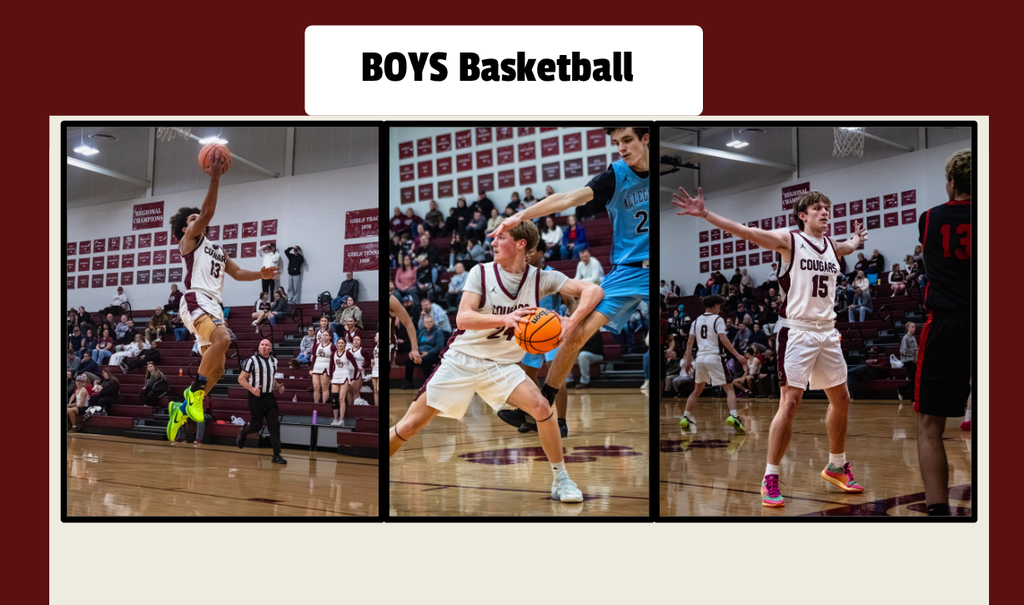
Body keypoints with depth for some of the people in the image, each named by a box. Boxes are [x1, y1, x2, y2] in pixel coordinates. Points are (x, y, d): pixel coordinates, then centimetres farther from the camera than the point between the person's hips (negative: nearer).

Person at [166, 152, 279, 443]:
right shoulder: (189, 240, 6)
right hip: (197, 301, -9)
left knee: (216, 369, 7)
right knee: (223, 339, -34)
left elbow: (237, 273, 27)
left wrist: (260, 274, 8)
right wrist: (215, 179, -17)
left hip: (214, 306, 9)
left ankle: (182, 408, 19)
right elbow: (208, 213, -9)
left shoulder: (216, 249, 30)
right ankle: (194, 392, -26)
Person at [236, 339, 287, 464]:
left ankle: (276, 455, -3)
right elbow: (241, 378, -7)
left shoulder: (274, 361, 11)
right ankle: (243, 432, 40)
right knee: (256, 426, 4)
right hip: (256, 397, -4)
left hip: (269, 397, 5)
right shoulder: (252, 360, -7)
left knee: (275, 425, -5)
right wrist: (252, 389, -22)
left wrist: (278, 387, 5)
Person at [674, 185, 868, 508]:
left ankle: (836, 467, 33)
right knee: (790, 403, -11)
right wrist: (704, 214, -27)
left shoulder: (832, 247, 11)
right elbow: (744, 231, -17)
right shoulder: (789, 241, -7)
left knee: (841, 400, 14)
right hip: (797, 332, -7)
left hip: (827, 333, 7)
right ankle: (770, 479, -3)